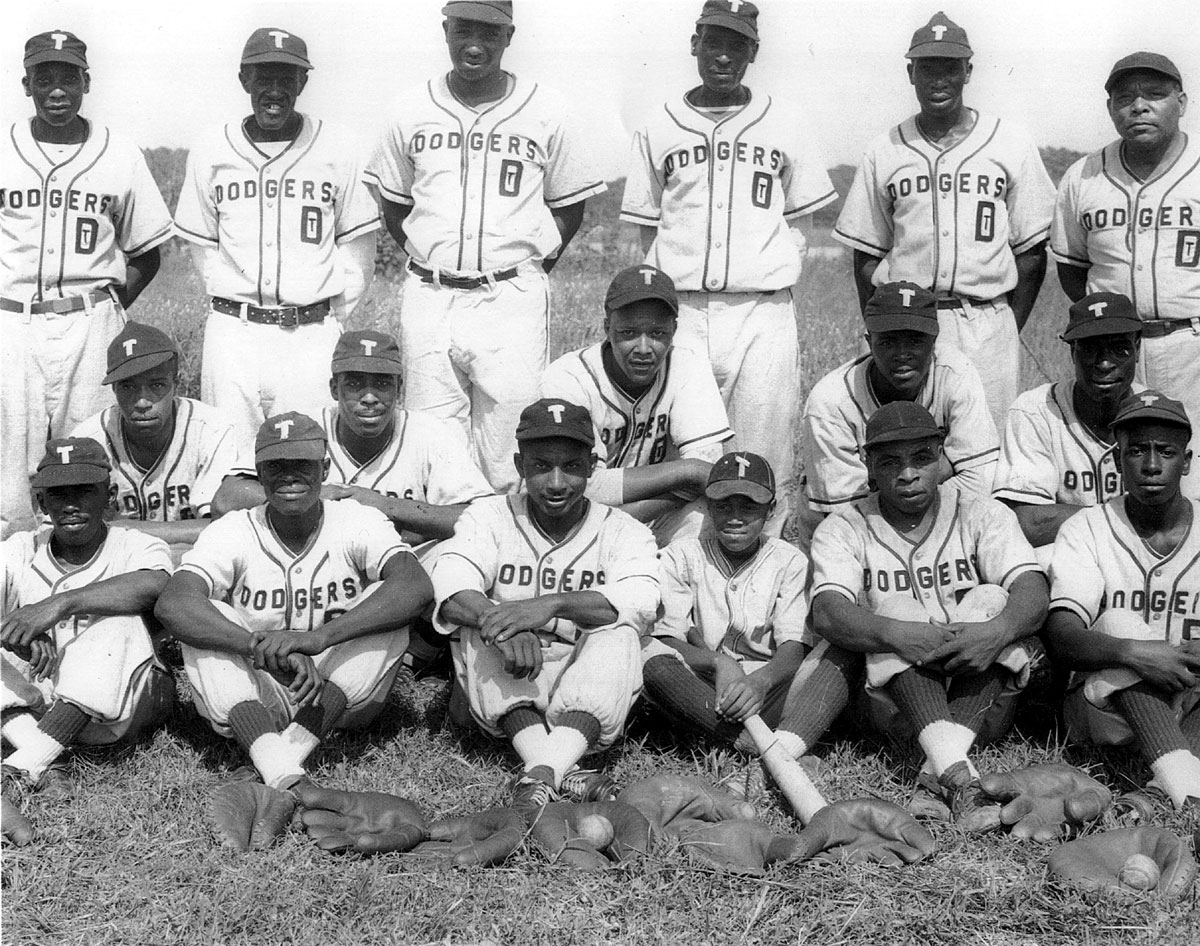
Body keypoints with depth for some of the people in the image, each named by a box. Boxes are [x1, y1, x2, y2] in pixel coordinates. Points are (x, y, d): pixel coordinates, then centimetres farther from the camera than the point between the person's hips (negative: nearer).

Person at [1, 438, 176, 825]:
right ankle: (50, 761, -34)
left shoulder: (136, 547, -5)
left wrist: (61, 603, -37)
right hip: (39, 702, 3)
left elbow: (155, 584, -31)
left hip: (121, 706, -3)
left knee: (116, 622, -30)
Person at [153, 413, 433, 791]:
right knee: (203, 617, -23)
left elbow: (416, 587, -26)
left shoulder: (358, 524, -5)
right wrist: (262, 648, -40)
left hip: (340, 699, 0)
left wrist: (318, 637, -39)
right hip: (254, 703, 1)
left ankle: (296, 745, -31)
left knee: (388, 605, -21)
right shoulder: (231, 533, -4)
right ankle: (275, 765, -42)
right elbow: (171, 604, -23)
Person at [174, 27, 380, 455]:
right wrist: (234, 307, 7)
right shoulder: (210, 151, 6)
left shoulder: (336, 149, 2)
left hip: (312, 335, -1)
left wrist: (329, 318, 5)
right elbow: (206, 247, 14)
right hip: (232, 332, 1)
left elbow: (357, 247, 7)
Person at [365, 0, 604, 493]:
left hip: (513, 300, -2)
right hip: (428, 299, 2)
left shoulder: (548, 112, 2)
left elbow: (568, 206, 11)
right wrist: (428, 259, 7)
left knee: (510, 461, -3)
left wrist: (534, 267, 2)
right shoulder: (413, 110, 7)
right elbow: (393, 204, 18)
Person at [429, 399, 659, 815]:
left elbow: (641, 601, -19)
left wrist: (552, 604, -36)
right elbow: (449, 584, -14)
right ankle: (562, 776, -41)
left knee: (620, 633, -28)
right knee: (476, 627, -25)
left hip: (588, 693, -1)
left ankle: (540, 777, -46)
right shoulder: (490, 516, 6)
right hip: (503, 689, 1)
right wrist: (497, 621, -37)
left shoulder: (623, 531, 4)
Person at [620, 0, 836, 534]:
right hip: (680, 310, 1)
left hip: (764, 314, 0)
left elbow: (798, 221, 14)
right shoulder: (658, 128, 11)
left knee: (765, 470, -2)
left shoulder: (785, 124, 10)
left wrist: (774, 268, 1)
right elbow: (648, 229, 12)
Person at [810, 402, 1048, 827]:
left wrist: (998, 632, -34)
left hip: (982, 706, 1)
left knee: (991, 600, -21)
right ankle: (959, 780, -44)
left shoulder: (984, 516, 7)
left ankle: (936, 779, -36)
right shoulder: (843, 531, 4)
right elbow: (827, 613, -16)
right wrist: (899, 636, -35)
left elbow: (1033, 592, -11)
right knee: (895, 614, -24)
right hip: (895, 706, -1)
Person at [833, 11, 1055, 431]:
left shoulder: (1012, 144, 5)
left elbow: (1031, 251, 6)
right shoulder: (883, 152, 8)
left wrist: (1008, 331, 0)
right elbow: (867, 255, 10)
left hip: (987, 324, -1)